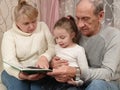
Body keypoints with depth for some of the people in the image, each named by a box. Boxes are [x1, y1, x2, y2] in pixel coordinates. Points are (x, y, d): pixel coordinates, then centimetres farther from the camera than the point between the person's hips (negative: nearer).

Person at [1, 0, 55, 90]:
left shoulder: (42, 26, 7)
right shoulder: (9, 35, -1)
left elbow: (53, 47, 0)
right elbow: (9, 61, -14)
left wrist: (44, 57, -24)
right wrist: (22, 75, -36)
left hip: (40, 71, 1)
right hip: (17, 72, 0)